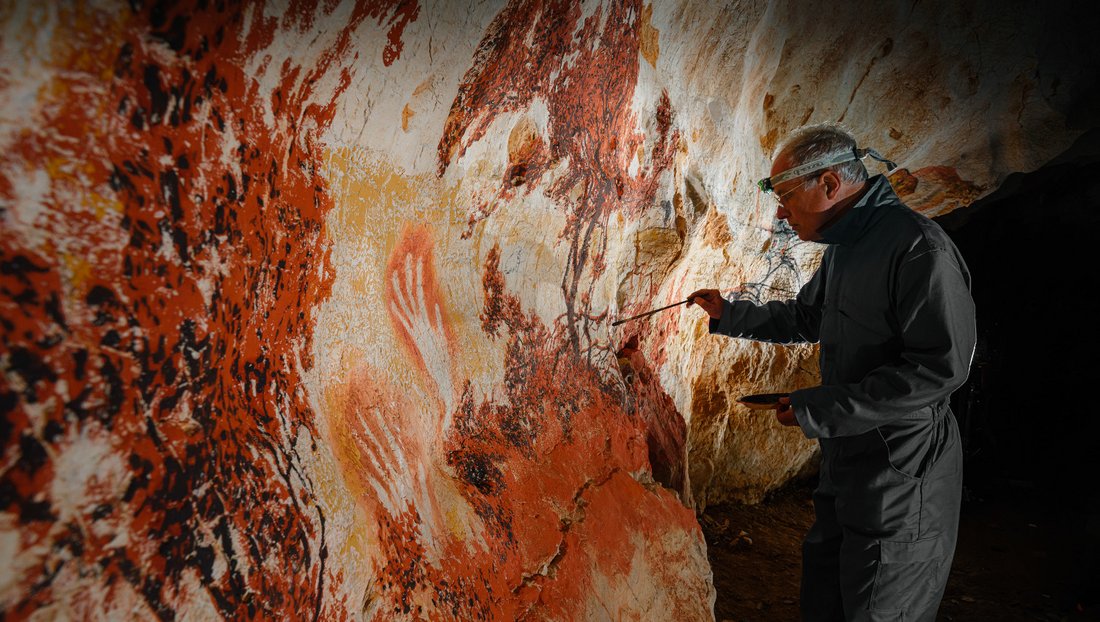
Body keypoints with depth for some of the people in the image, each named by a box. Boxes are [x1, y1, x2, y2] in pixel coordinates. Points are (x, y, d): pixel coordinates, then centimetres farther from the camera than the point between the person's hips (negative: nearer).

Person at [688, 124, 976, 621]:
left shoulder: (918, 247, -22)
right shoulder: (844, 249, 10)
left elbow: (941, 367, -27)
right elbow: (805, 318, 27)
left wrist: (819, 410, -24)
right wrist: (728, 314, 18)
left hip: (902, 475, -9)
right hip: (844, 461, 10)